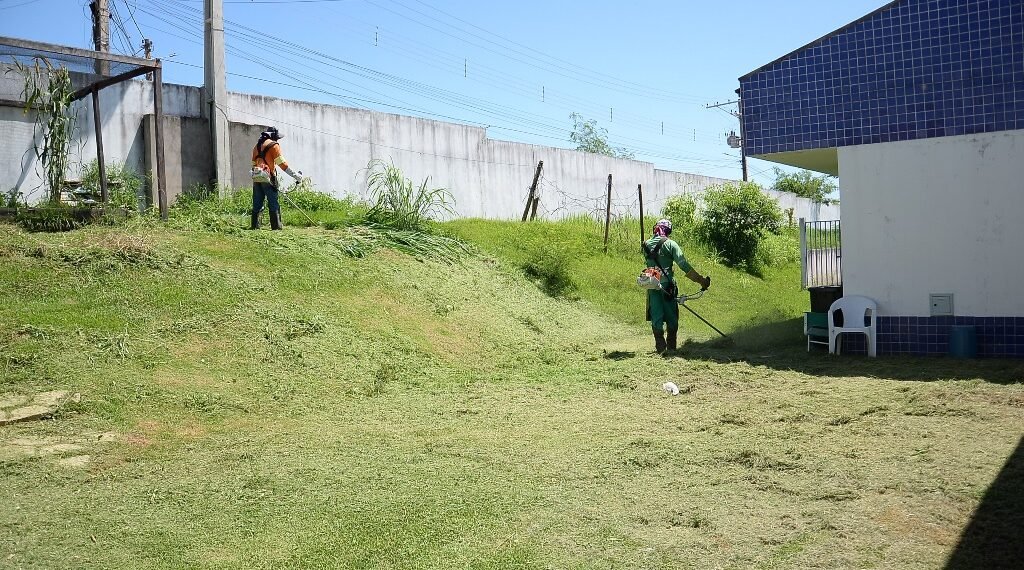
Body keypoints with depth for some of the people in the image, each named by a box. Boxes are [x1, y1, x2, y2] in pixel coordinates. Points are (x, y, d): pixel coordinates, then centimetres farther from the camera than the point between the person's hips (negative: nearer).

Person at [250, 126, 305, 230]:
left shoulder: (257, 145, 21)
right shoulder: (273, 145, -1)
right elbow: (282, 163, -8)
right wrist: (295, 175, -7)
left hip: (256, 177, 7)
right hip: (267, 177, -7)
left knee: (257, 203, 9)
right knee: (273, 203, -4)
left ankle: (254, 225, 8)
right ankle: (276, 226, -7)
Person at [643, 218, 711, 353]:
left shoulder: (646, 245, 6)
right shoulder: (670, 244, -7)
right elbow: (684, 265, -12)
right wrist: (701, 280, -9)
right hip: (667, 285, -3)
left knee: (656, 317, 7)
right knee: (671, 317, 9)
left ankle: (660, 347, 5)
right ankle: (671, 346, 13)